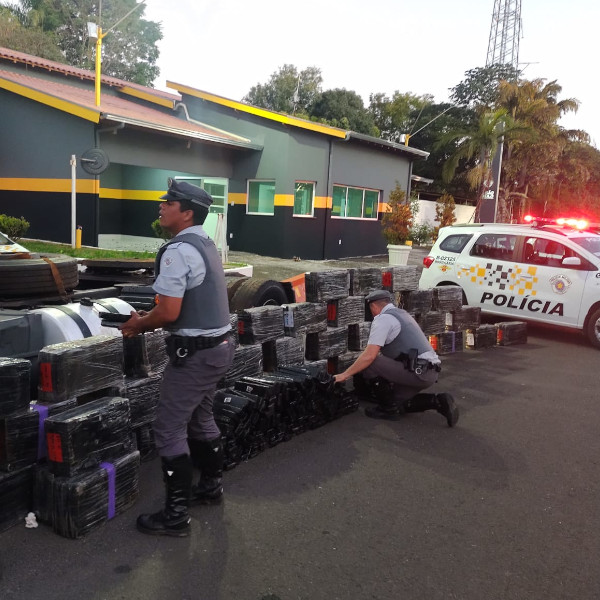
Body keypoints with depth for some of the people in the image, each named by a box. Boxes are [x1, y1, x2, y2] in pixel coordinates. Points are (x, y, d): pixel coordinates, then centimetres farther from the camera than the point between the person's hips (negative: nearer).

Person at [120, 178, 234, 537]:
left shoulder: (177, 251, -20)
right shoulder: (206, 244, 11)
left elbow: (169, 313, -24)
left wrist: (139, 324, -5)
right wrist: (148, 320, 12)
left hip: (196, 352, -10)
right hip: (220, 345, 10)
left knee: (169, 429, 1)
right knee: (201, 419, 24)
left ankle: (176, 514, 10)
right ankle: (211, 486, 40)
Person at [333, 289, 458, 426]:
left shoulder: (382, 318, -7)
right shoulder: (402, 313, 22)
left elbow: (369, 356, -16)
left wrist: (345, 374, -7)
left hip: (417, 371, -10)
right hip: (431, 372, 10)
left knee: (367, 364, -10)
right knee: (398, 401, 21)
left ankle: (389, 409, 0)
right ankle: (438, 401, 10)